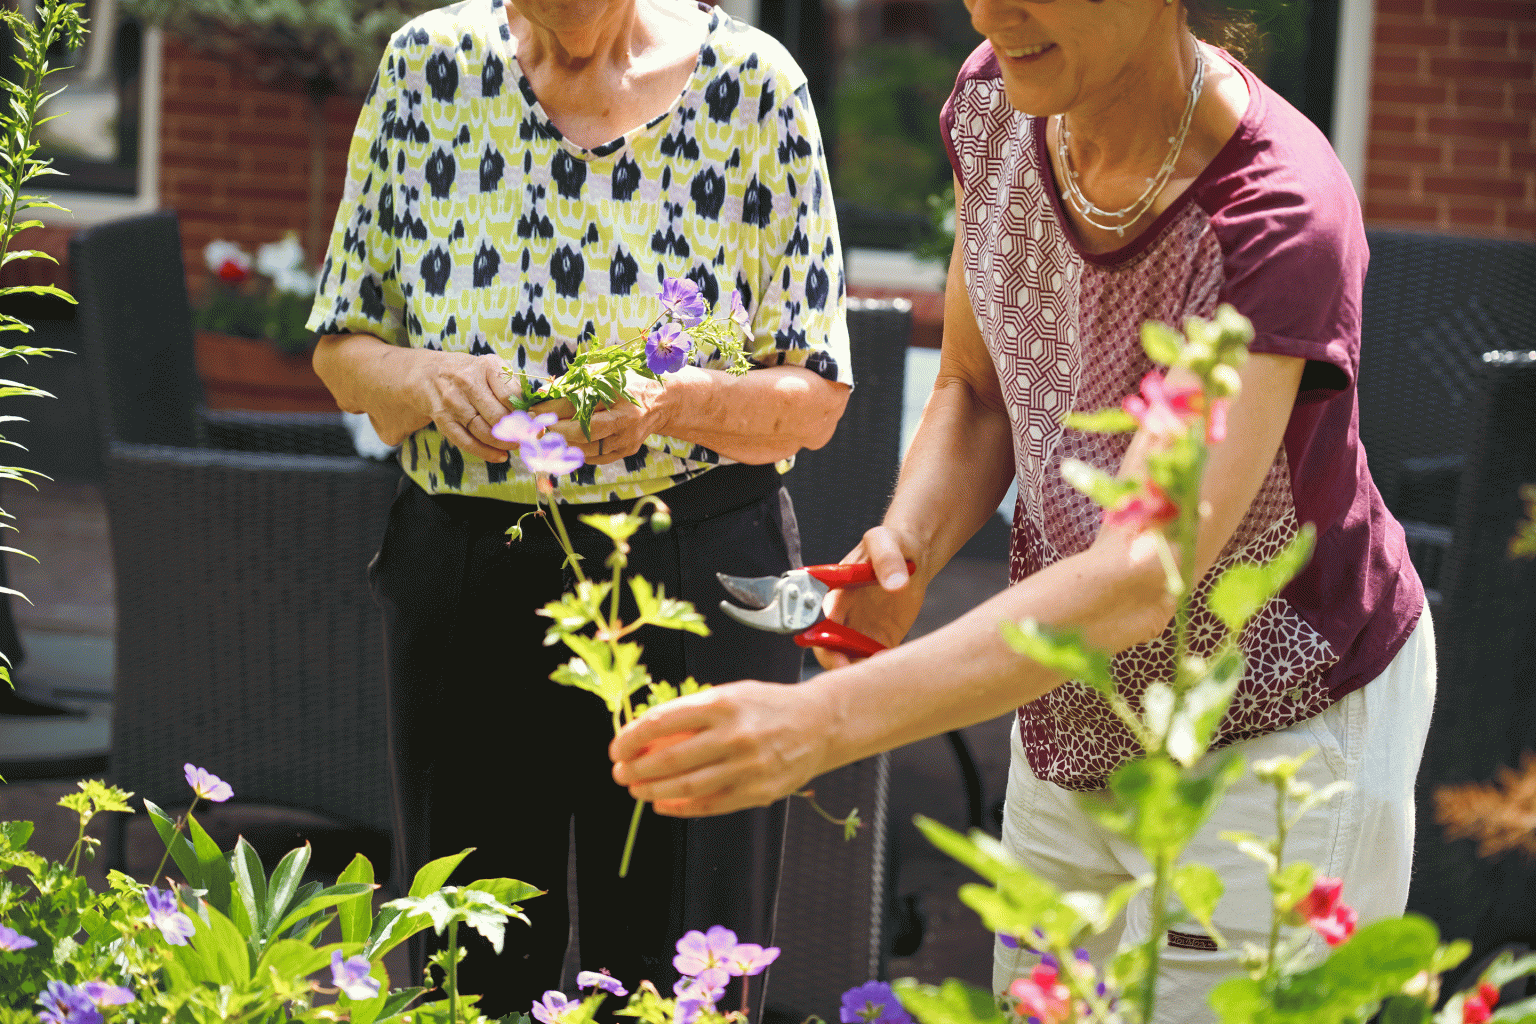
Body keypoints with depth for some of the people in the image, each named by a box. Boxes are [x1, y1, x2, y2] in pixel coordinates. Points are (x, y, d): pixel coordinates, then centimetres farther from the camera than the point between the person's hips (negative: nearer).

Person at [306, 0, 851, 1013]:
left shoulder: (752, 84, -6)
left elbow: (814, 399, -3)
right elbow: (346, 346, 6)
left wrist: (672, 403, -22)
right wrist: (430, 379, -16)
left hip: (697, 579, -2)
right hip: (464, 577, 2)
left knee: (675, 988, 2)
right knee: (471, 985, 9)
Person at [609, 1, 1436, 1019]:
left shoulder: (1279, 216, -31)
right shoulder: (994, 104, -11)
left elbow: (1140, 577, -39)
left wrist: (824, 720, -47)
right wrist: (906, 552, -19)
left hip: (1283, 729, -6)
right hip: (1079, 717, 6)